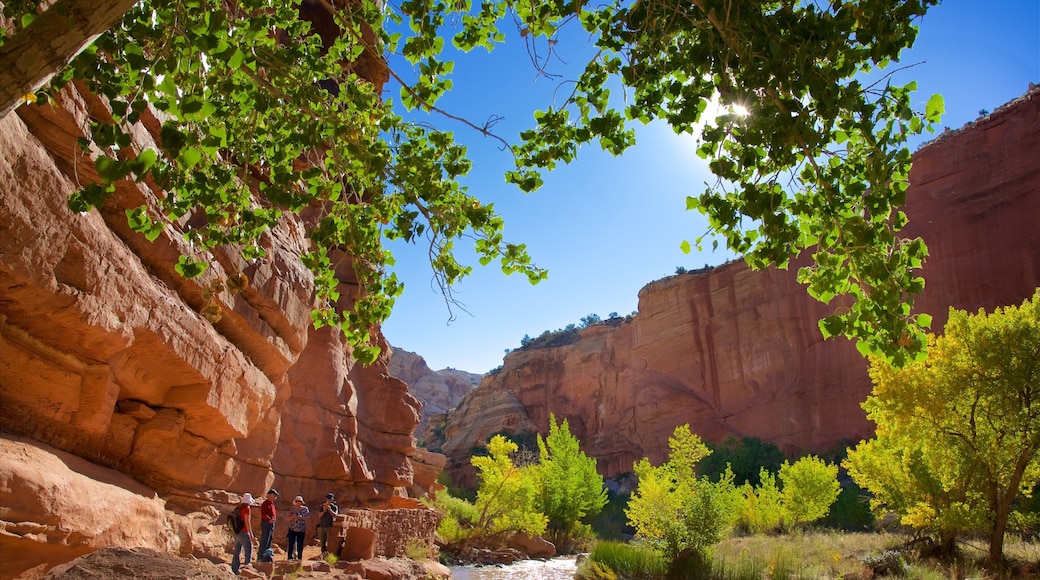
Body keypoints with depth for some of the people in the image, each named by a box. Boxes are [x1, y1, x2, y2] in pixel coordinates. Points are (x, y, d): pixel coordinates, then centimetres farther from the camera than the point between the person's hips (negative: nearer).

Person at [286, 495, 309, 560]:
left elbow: (306, 518, -4)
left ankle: (299, 558, 11)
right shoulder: (292, 509, 3)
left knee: (300, 545, 1)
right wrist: (292, 517, -18)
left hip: (301, 530, 0)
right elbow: (289, 519, 2)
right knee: (291, 544, -3)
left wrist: (299, 517, -18)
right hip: (292, 529, 0)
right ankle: (290, 558, 6)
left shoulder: (305, 509, 2)